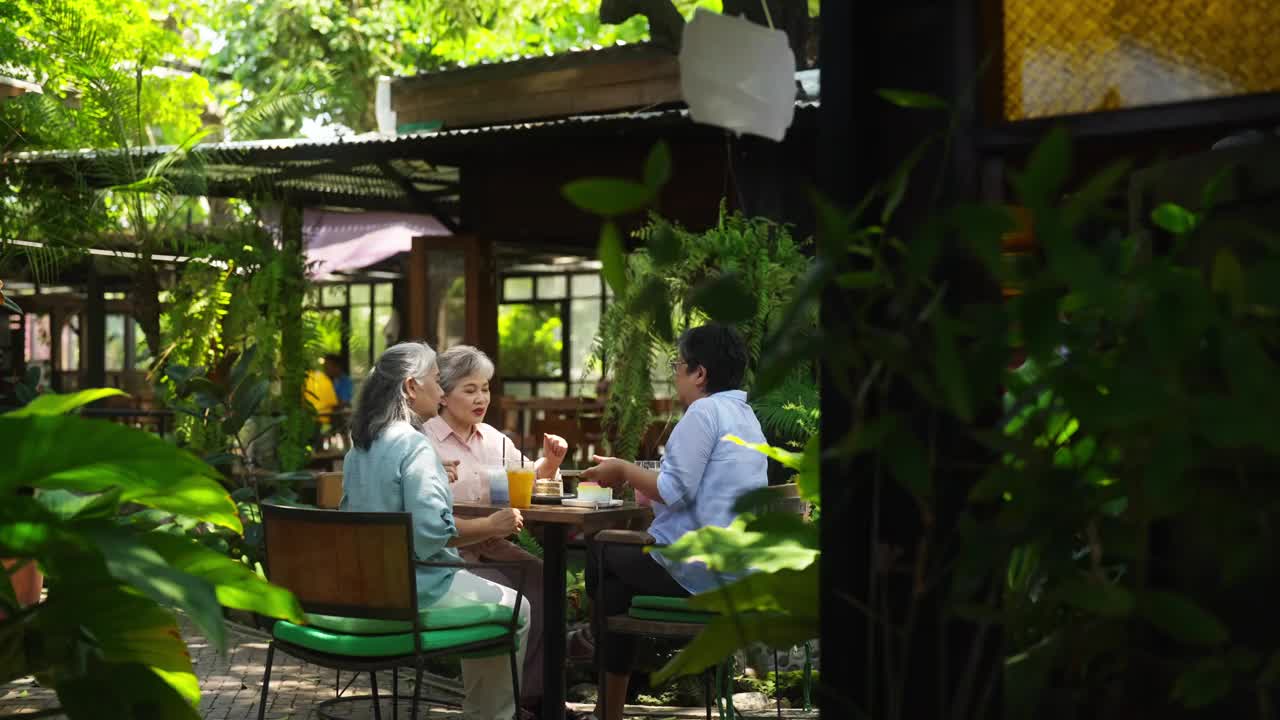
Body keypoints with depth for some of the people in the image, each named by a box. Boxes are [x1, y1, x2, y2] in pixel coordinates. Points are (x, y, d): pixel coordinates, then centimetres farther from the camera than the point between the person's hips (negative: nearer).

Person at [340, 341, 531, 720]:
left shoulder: (360, 446, 9)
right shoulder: (413, 444, -19)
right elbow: (432, 530, -26)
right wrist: (491, 526, -13)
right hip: (415, 586, -9)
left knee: (488, 595, 29)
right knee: (516, 609, 10)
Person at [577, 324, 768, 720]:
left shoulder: (704, 411, -13)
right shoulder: (746, 416, 16)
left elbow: (675, 491, -20)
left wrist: (624, 470, -4)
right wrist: (631, 473, 14)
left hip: (696, 569, -9)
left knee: (600, 555, 13)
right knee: (618, 580, 22)